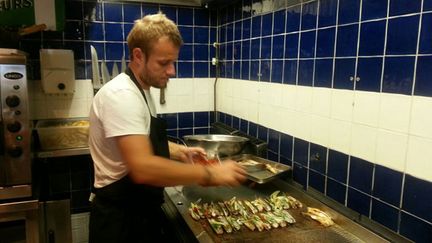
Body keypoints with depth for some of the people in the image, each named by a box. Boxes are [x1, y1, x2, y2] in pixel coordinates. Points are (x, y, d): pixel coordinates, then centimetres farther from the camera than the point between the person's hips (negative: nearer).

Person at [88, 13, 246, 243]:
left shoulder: (141, 91, 7)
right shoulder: (120, 95, -26)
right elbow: (143, 168, -36)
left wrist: (179, 151, 5)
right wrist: (210, 173, -29)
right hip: (121, 220, -9)